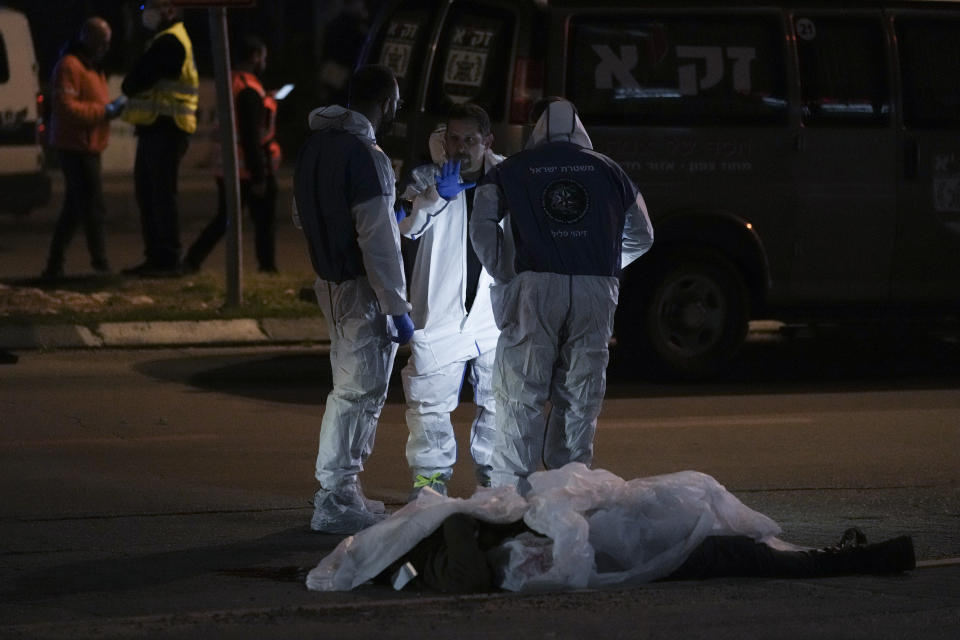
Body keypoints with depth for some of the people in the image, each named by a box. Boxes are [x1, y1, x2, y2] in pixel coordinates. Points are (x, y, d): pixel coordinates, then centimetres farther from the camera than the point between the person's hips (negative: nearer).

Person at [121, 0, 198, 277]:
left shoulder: (169, 43, -15)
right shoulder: (168, 40, 20)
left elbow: (136, 81, -17)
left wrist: (127, 88, 3)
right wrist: (126, 103, 1)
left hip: (164, 130, -11)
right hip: (155, 129, 11)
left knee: (162, 195, -8)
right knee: (147, 193, 13)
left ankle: (168, 260, -7)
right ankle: (156, 258, 18)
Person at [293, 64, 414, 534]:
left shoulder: (315, 145, 8)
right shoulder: (364, 155, -20)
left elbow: (300, 216, 21)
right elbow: (378, 242, -22)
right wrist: (398, 308, -18)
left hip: (330, 280, 9)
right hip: (361, 287, -9)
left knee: (353, 388, 19)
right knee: (358, 393, -4)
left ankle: (343, 491, 25)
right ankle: (334, 503, -2)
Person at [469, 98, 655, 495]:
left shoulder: (512, 170, 10)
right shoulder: (608, 171, 16)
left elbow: (482, 226, -2)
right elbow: (641, 236, 21)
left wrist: (503, 274, 6)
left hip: (535, 287, -2)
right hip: (596, 291, 2)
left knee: (521, 395, 1)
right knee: (579, 399, 8)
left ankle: (509, 488, -4)